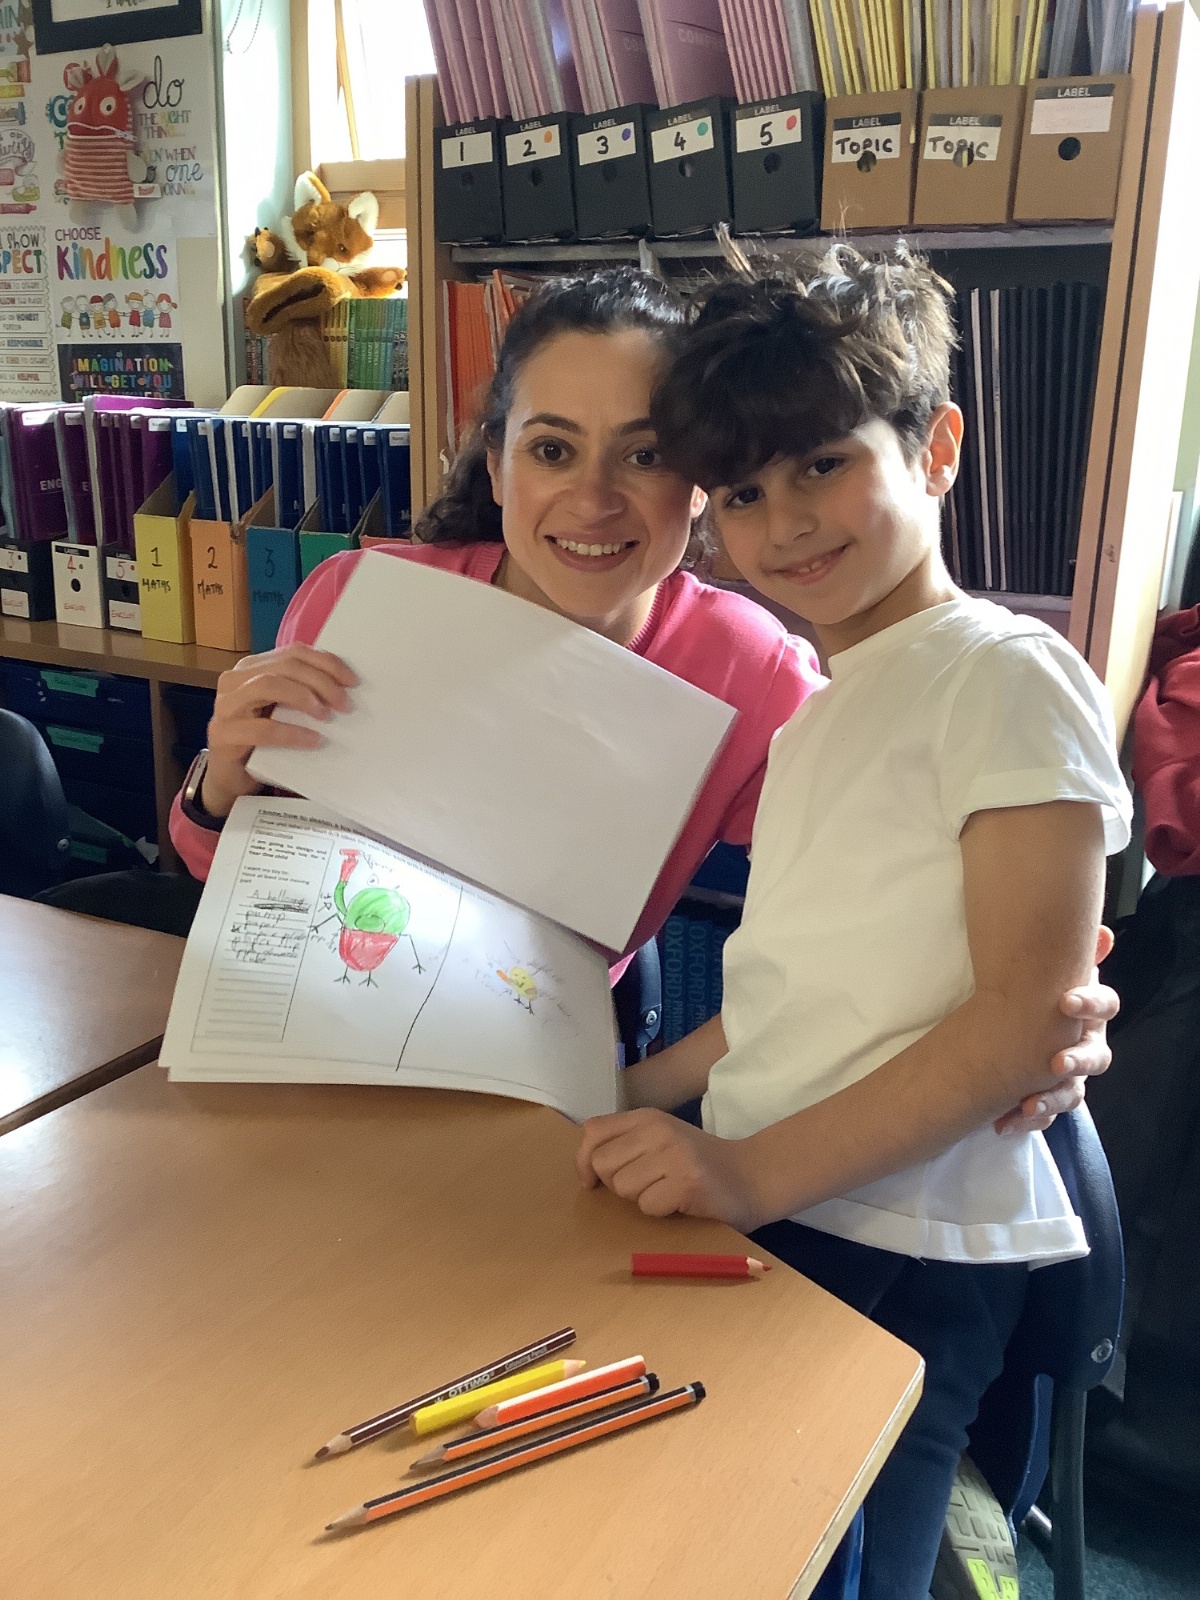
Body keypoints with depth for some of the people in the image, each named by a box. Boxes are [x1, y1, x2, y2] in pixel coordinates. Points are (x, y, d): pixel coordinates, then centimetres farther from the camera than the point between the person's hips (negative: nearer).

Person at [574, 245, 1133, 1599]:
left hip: (899, 1253, -7)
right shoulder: (818, 710, 16)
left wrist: (759, 1170, -22)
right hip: (757, 1212, 8)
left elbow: (1026, 1009, -17)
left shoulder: (1005, 674, -10)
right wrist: (638, 1093, 12)